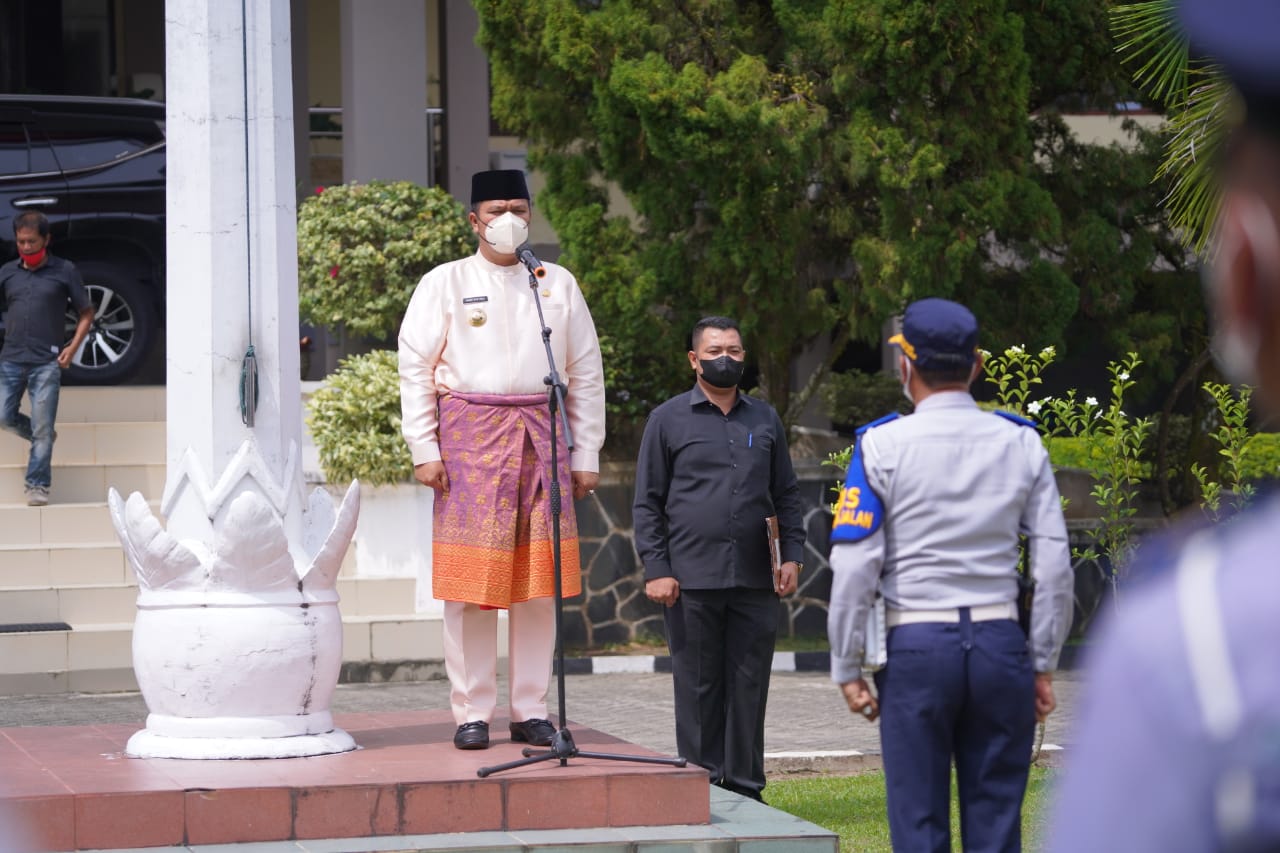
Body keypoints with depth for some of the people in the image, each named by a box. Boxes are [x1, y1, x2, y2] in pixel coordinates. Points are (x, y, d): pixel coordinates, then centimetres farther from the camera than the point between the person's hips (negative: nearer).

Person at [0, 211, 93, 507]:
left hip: (47, 363, -3)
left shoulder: (64, 271, 2)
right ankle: (42, 436, 28)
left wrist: (71, 349, -6)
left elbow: (86, 314, 7)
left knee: (42, 427, -4)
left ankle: (37, 485, 4)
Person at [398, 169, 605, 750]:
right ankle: (472, 713, 2)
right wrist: (424, 451, -4)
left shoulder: (558, 284, 12)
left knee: (540, 581, 2)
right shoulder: (445, 283, 5)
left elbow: (586, 374, 13)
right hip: (470, 437, -2)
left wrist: (586, 455, 8)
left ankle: (531, 710, 10)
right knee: (471, 581, -4)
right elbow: (415, 368, 3)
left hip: (542, 436, 2)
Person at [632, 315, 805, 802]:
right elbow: (648, 502, 4)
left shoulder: (765, 420, 15)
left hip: (754, 580, 3)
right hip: (692, 580, -3)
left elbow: (786, 494, 19)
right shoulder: (669, 420, 5)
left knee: (750, 684, 4)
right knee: (698, 687, 1)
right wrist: (656, 569, -5)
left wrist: (792, 555, 7)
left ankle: (745, 788, 11)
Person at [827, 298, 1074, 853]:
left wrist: (847, 668, 1)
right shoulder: (1021, 444, 4)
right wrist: (1043, 663, 10)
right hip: (1001, 641, 2)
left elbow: (854, 567, -6)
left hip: (916, 646, -2)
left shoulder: (882, 447, -3)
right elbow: (1053, 564, 3)